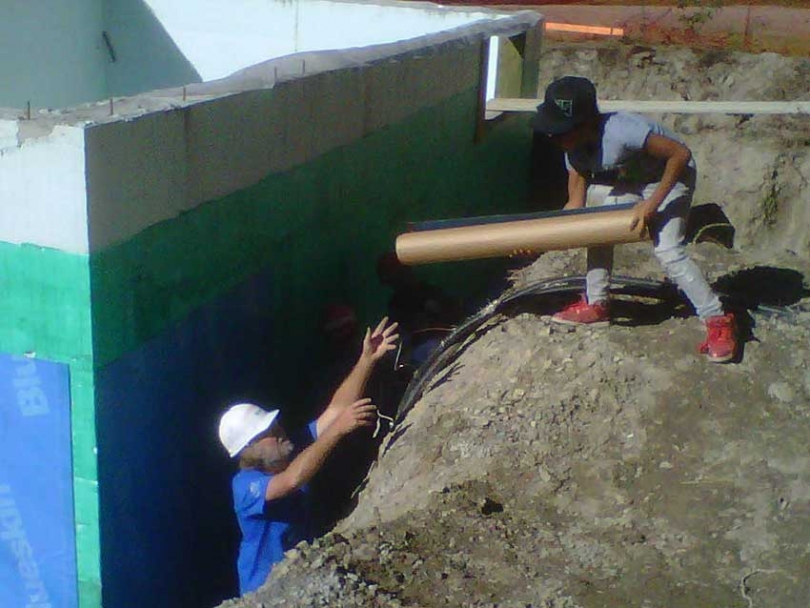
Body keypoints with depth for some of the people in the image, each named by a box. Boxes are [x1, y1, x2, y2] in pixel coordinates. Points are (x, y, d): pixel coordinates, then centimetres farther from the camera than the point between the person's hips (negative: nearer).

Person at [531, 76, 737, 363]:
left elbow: (681, 154, -33)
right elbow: (575, 205, -4)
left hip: (670, 177, -8)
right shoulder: (574, 150, -13)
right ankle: (596, 305, 16)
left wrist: (652, 204, -32)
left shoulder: (620, 131, -38)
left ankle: (717, 320, -12)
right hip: (631, 181, 8)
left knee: (668, 251, -19)